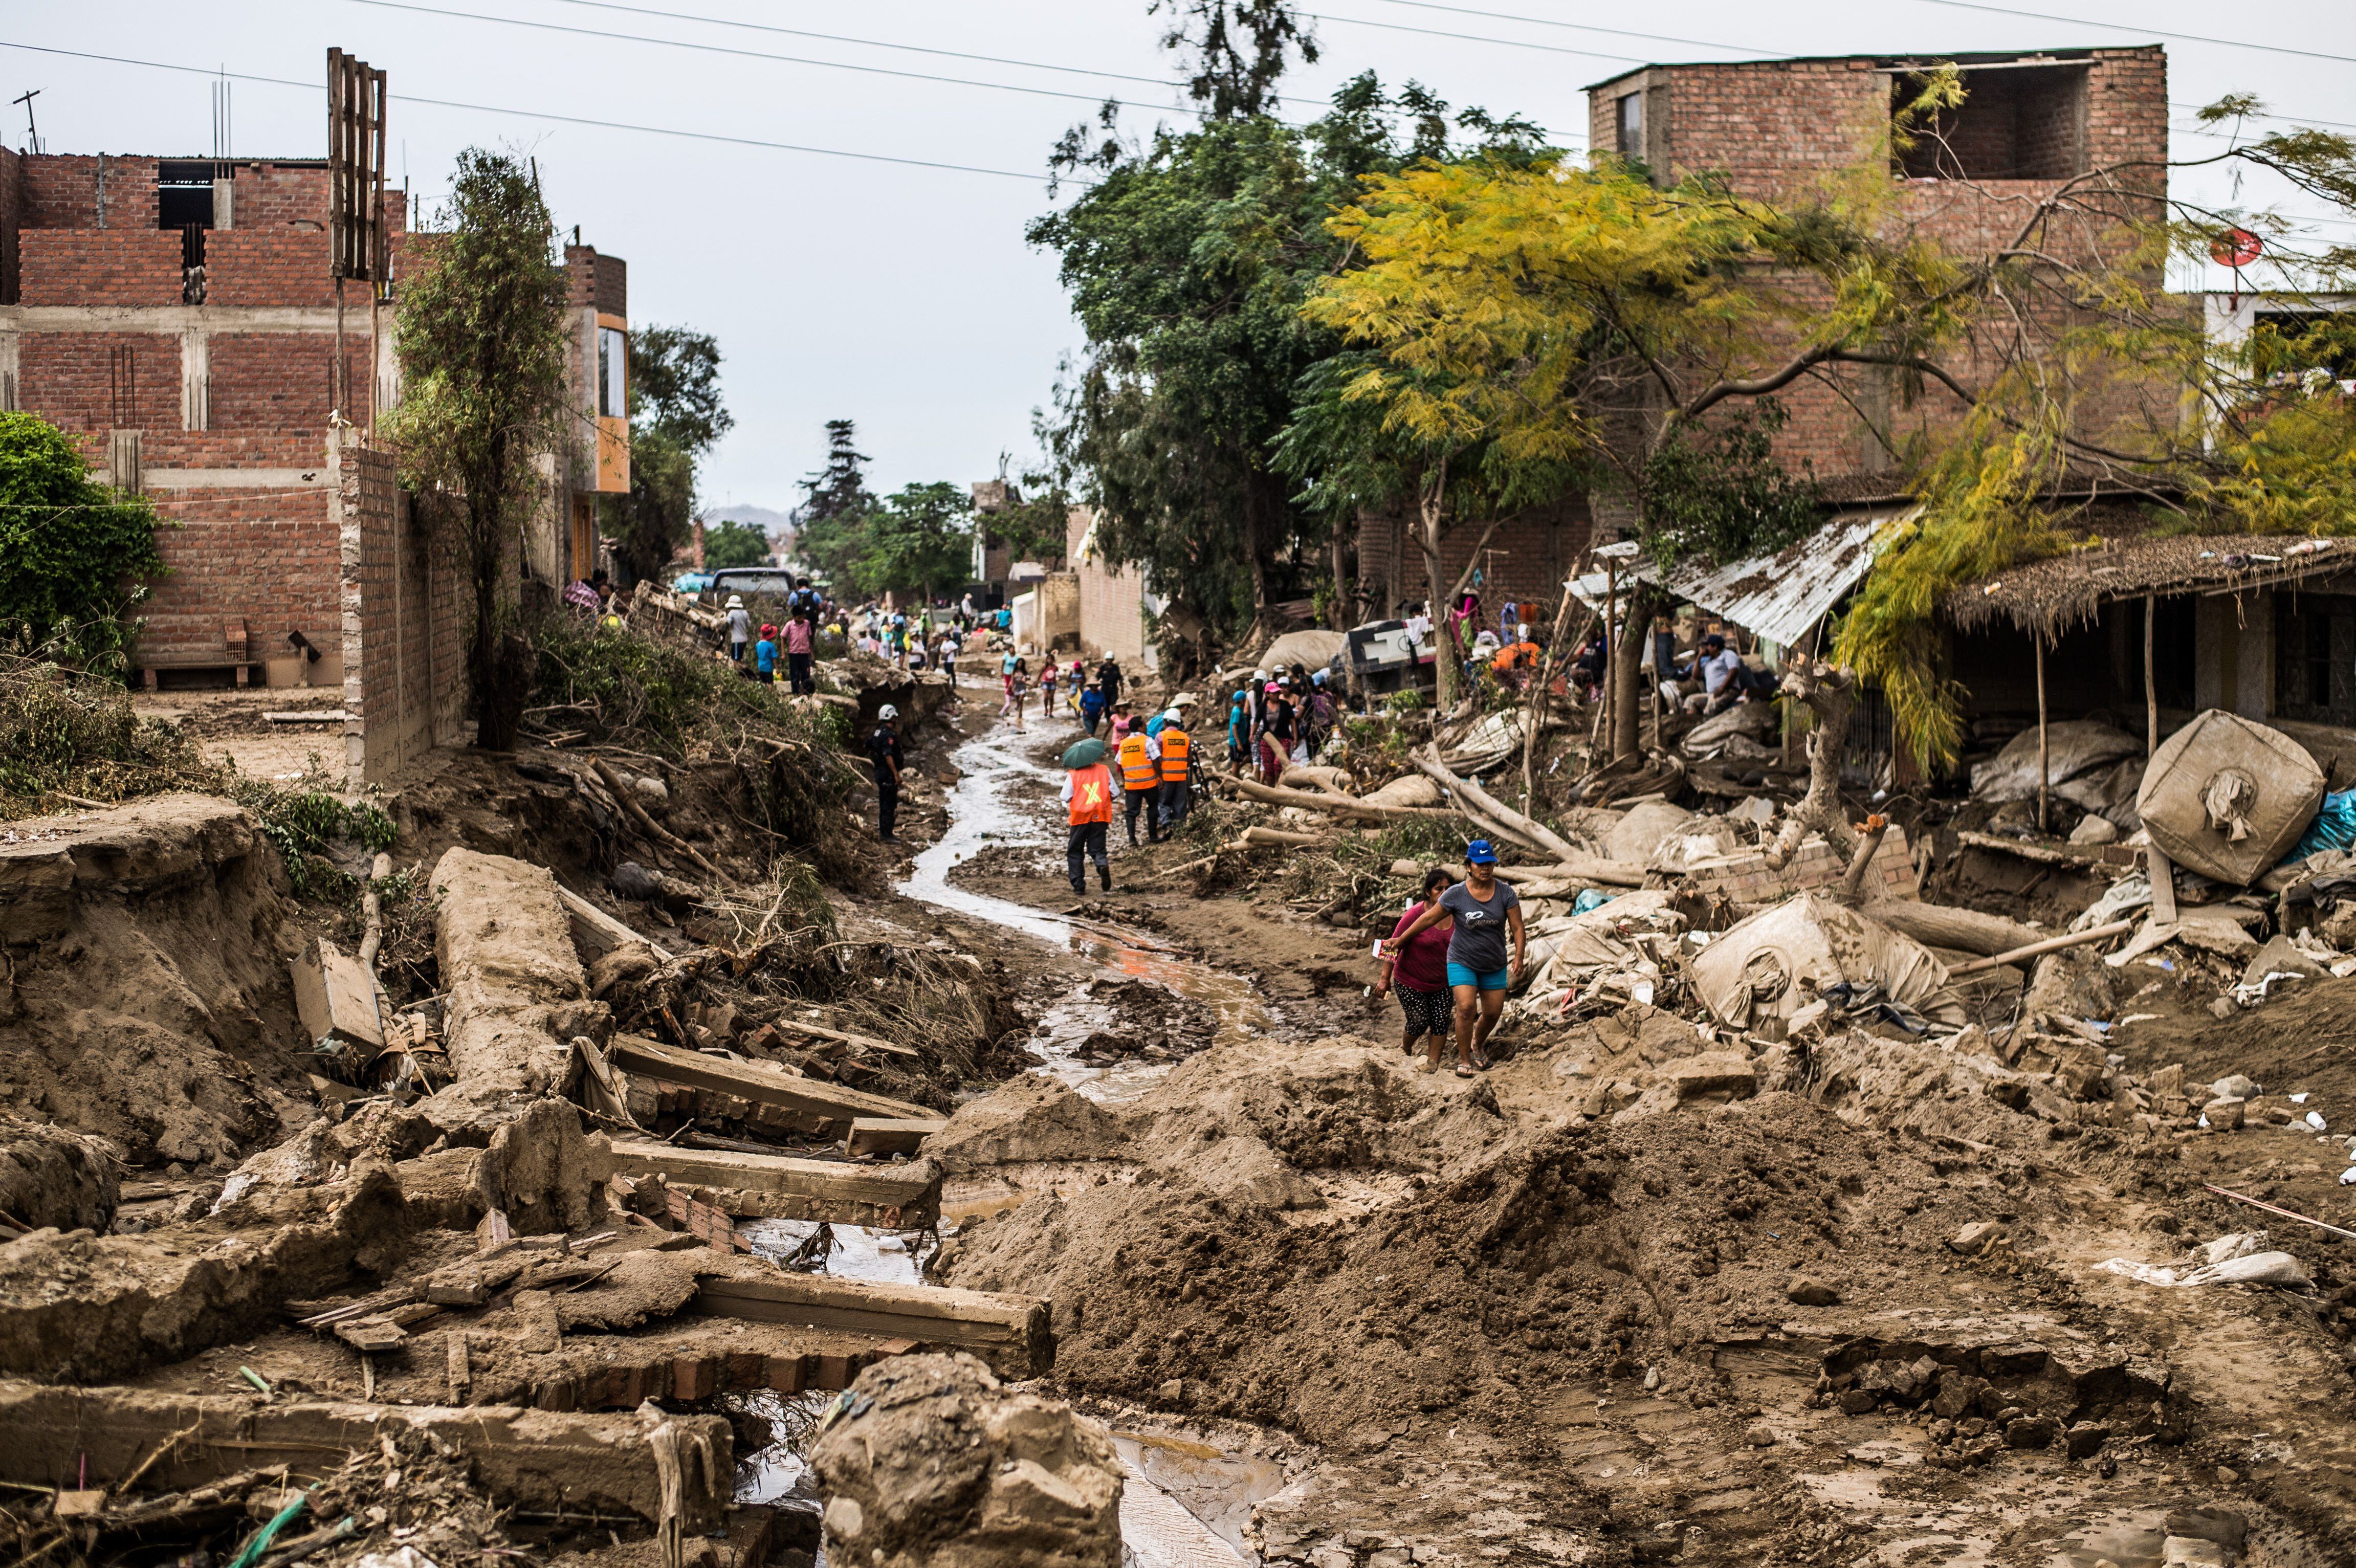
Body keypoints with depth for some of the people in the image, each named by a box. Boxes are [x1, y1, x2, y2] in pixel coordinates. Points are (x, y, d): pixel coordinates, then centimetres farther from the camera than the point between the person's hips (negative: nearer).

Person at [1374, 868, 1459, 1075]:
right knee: (1419, 1022, -1)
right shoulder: (1416, 914, -19)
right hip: (1411, 982, -4)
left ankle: (1433, 1062, 10)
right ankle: (1406, 1049, 30)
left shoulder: (1455, 916, -4)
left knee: (1441, 1022, -2)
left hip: (1442, 983, 4)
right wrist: (1385, 978, -15)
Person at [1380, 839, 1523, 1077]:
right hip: (1462, 962, -3)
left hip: (1495, 966, 3)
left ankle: (1477, 1046, 39)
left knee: (1493, 1012, 9)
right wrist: (1401, 940, 2)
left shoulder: (1505, 893, -9)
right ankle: (1464, 1059, -3)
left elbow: (1517, 927, -6)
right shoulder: (1456, 894, -12)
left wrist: (1519, 957, -18)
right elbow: (1429, 918, -3)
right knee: (1466, 1008, -18)